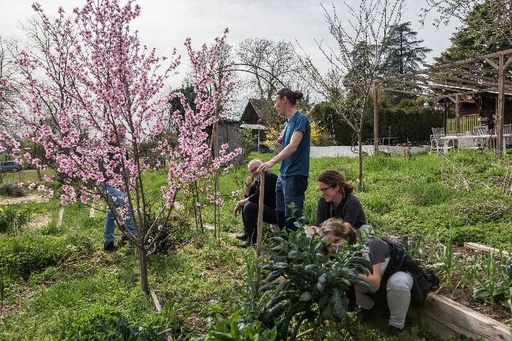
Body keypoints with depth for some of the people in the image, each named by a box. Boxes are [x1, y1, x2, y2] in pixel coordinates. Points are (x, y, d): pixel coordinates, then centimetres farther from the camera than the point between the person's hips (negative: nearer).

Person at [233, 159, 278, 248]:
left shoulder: (269, 177, -17)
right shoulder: (258, 180, 13)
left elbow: (257, 197, -22)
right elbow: (247, 195, 18)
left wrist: (240, 203, -10)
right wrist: (247, 184, -2)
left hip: (274, 212, -11)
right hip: (266, 207, 11)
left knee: (248, 207, -26)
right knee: (245, 204, 20)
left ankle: (252, 239, -18)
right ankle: (247, 233, 23)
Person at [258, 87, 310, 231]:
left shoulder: (301, 119, -10)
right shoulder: (287, 122, 16)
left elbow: (293, 146, -24)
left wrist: (272, 162, -33)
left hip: (295, 176, -9)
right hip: (283, 175, 9)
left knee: (292, 219, -7)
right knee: (280, 216, 12)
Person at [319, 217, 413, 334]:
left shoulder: (369, 245, -34)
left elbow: (375, 283, -42)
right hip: (372, 287, 5)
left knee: (397, 283, -39)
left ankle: (397, 325, -12)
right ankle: (370, 306, 10)